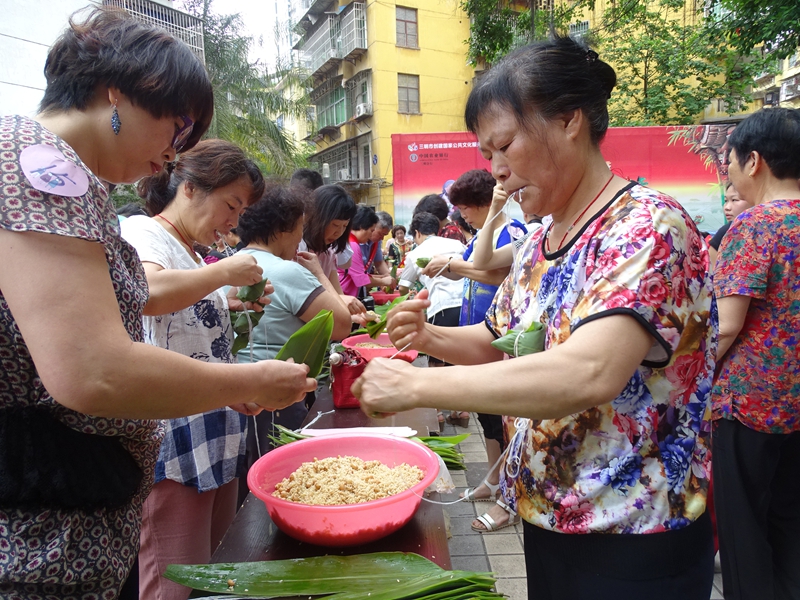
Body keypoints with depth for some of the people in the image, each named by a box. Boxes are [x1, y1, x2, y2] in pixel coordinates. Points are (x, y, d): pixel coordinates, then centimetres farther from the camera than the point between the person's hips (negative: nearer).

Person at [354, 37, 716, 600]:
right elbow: (494, 343, 14)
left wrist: (415, 384, -30)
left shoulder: (647, 227, -21)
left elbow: (589, 374, -36)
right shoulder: (541, 241, 5)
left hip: (632, 549, -6)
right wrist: (429, 336, -7)